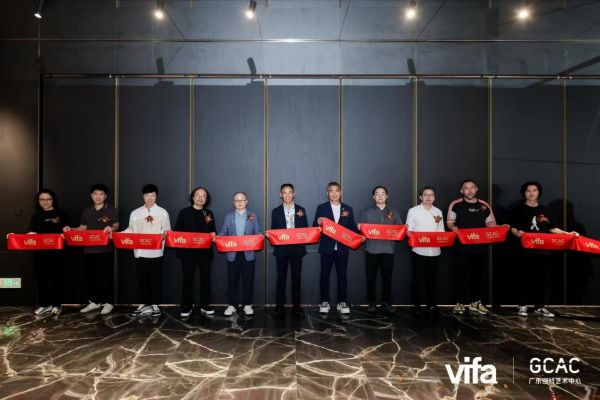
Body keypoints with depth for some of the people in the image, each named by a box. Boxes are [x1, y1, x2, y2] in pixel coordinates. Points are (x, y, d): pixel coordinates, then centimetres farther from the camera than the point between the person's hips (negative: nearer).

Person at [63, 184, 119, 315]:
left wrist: (111, 228, -23)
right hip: (89, 249, 5)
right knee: (90, 276, 10)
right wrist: (70, 229, -1)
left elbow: (116, 226, 0)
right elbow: (82, 228, 16)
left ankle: (107, 303, 8)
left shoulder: (112, 210, 0)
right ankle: (94, 302, 22)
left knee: (105, 276, -1)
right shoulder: (86, 212, 13)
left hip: (105, 249, -5)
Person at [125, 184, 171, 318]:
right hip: (140, 251, 3)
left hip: (156, 251, -2)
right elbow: (131, 230, 10)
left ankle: (155, 305, 14)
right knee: (142, 279, 8)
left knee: (155, 279, 4)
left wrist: (163, 233, -24)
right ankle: (144, 304, 19)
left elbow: (167, 229, -3)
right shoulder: (135, 213, 10)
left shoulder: (162, 212, 2)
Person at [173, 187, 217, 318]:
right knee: (187, 279, 3)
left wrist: (213, 235, -11)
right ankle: (186, 306, 14)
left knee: (205, 278, 6)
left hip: (205, 251, 2)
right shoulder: (184, 212, 4)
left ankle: (205, 305, 16)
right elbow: (177, 230, 3)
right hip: (188, 251, -2)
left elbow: (213, 231, 11)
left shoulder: (209, 214, 12)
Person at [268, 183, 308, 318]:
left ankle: (296, 306, 14)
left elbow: (306, 229, 4)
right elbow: (273, 231, 4)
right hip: (281, 248, 0)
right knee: (281, 278, 5)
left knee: (296, 277, 5)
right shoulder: (276, 211, 5)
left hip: (296, 248, 0)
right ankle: (280, 306, 13)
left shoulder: (301, 210, 6)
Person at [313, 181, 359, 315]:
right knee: (325, 275, 3)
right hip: (326, 247, -1)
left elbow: (353, 228, 8)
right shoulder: (321, 208, 5)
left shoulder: (348, 209, 9)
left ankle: (342, 302, 15)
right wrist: (318, 222, -22)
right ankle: (324, 302, 13)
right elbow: (315, 227, 0)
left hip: (342, 247, 1)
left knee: (342, 275, 5)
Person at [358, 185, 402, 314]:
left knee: (387, 277, 4)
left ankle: (386, 302, 15)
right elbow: (360, 228, 6)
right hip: (372, 249, -1)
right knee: (371, 277, 2)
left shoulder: (394, 212, 12)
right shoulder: (367, 212, 9)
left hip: (388, 249, 1)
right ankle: (372, 302, 12)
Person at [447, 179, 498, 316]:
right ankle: (460, 303, 7)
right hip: (463, 245, -3)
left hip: (481, 245, 3)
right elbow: (450, 223, 1)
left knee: (480, 273, 6)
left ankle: (476, 302, 18)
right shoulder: (456, 205, 0)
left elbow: (491, 224, 13)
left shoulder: (484, 205, 9)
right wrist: (453, 227, -20)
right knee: (462, 274, -1)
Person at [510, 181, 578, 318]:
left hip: (543, 249, 4)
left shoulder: (544, 210, 13)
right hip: (526, 249, -3)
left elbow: (552, 228, 12)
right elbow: (512, 228, -2)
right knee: (525, 278, -1)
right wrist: (517, 232, -23)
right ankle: (522, 306, 7)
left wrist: (568, 234, 1)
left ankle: (540, 306, 16)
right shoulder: (519, 209, 2)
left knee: (542, 278, 6)